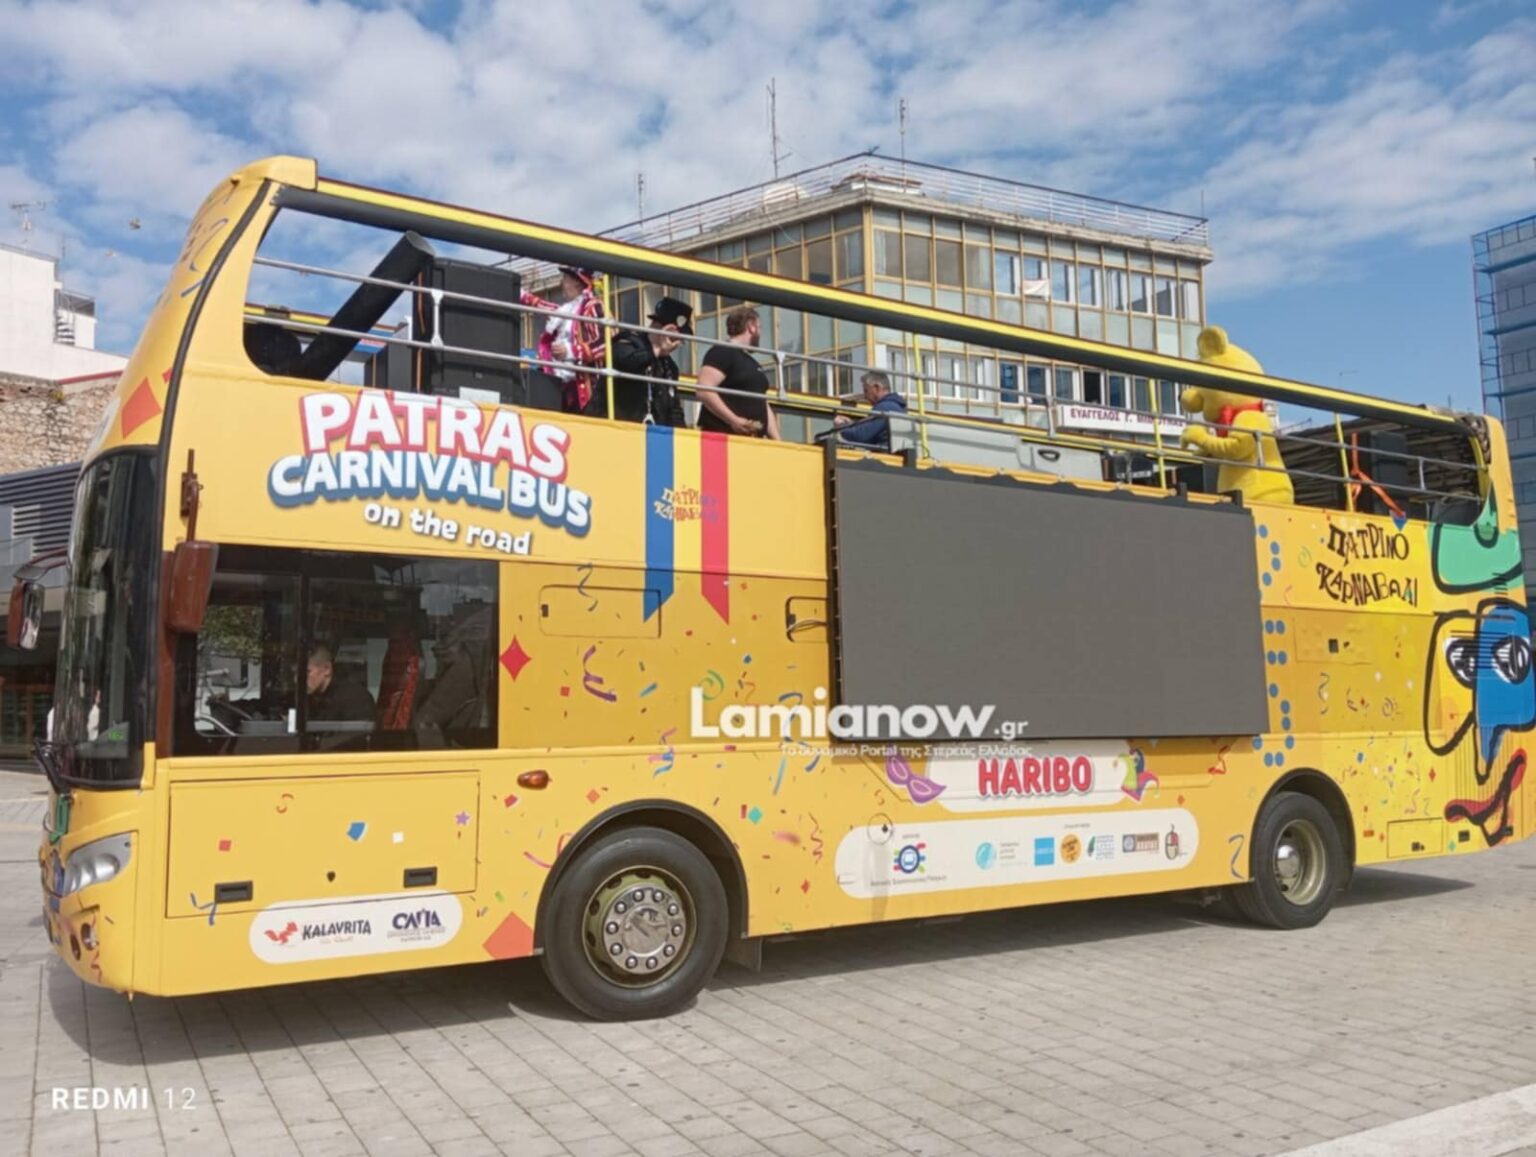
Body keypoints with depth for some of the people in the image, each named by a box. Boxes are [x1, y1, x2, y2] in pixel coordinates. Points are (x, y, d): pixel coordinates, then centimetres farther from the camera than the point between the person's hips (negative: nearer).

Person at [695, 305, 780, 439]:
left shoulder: (753, 364, 26)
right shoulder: (722, 352, -2)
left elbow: (763, 406, 28)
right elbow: (704, 391, -15)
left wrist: (776, 440, 14)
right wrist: (733, 420, -23)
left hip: (753, 438, 9)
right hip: (724, 436, -9)